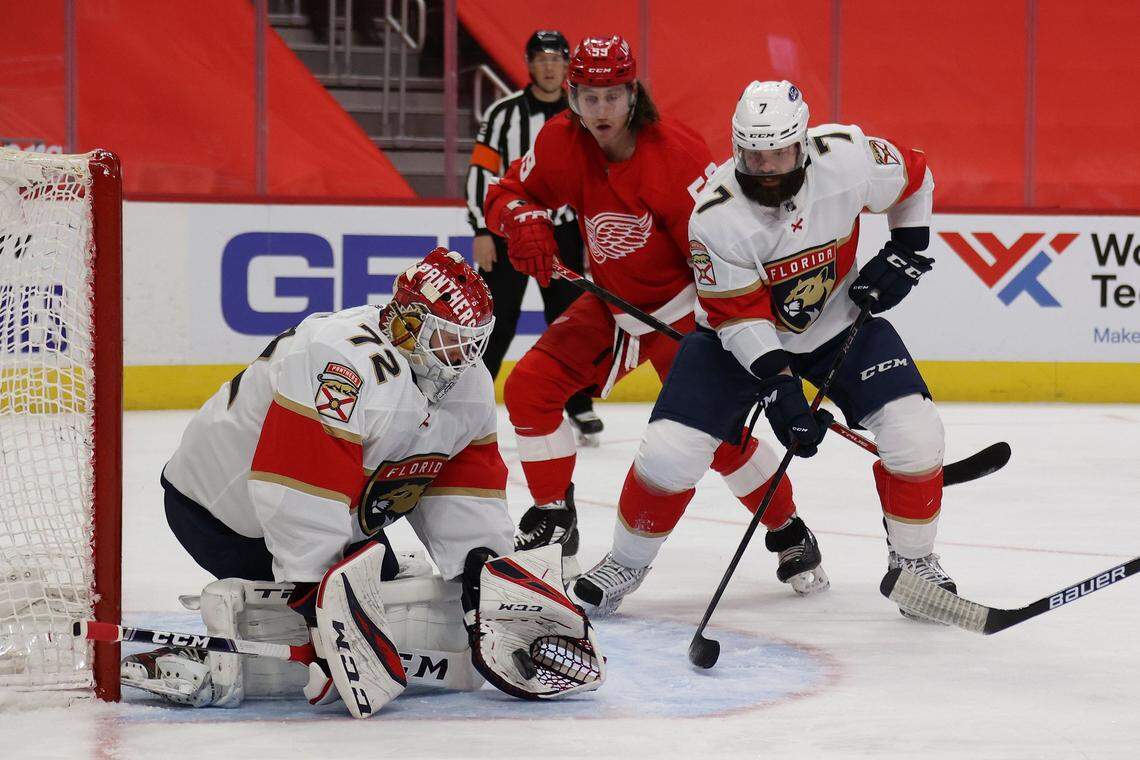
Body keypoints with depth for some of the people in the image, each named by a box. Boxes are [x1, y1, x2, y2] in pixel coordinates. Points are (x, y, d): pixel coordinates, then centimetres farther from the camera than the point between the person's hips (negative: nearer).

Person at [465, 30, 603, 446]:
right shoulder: (505, 113, -5)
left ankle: (579, 406, 17)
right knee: (495, 321, -5)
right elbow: (481, 172, -5)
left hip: (562, 232, 3)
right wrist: (482, 231, -11)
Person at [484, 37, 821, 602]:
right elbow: (508, 193, 4)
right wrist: (523, 222, -21)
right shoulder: (562, 143, -10)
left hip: (682, 307, -6)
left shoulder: (677, 156, -28)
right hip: (611, 302, 6)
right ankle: (553, 519, 10)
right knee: (530, 386, -5)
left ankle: (787, 530, 8)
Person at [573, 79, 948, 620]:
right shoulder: (716, 215, -28)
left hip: (839, 322, 2)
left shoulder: (847, 157, -22)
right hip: (741, 335, -2)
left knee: (914, 434, -14)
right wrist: (778, 388, -32)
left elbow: (914, 177, 0)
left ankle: (913, 562, 8)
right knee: (670, 452, -15)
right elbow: (740, 315, -25)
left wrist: (907, 251, -4)